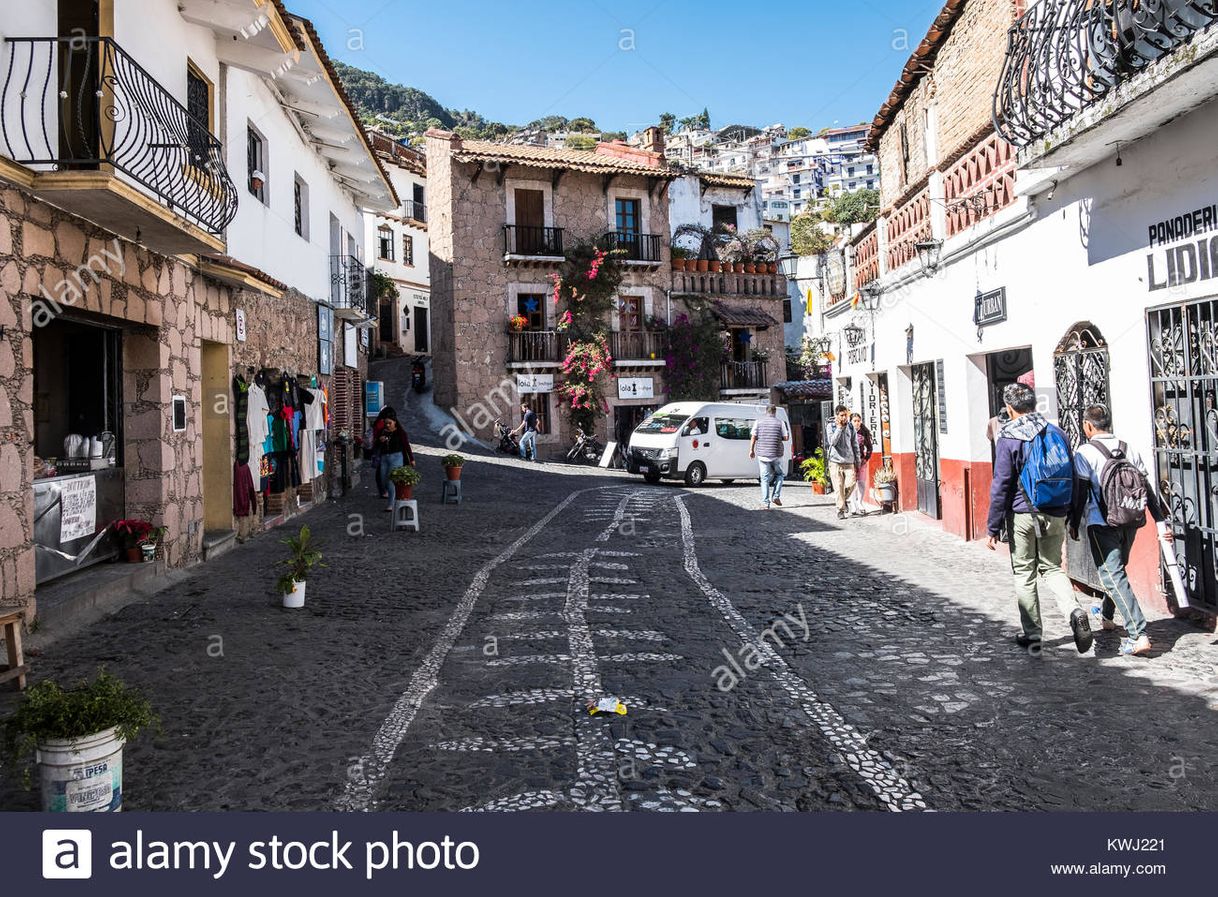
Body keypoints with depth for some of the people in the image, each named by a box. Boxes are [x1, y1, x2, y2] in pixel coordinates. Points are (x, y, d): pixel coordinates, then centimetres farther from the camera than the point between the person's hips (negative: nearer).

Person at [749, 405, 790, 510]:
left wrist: (751, 450, 9)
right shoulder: (780, 423, -1)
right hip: (776, 454, -1)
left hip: (762, 454, 1)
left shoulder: (759, 422, 3)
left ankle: (765, 503, -1)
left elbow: (753, 437, 1)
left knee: (765, 479, 3)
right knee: (779, 474, 20)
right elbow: (786, 438, -1)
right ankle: (776, 496, 9)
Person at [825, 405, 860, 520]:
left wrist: (857, 462, 10)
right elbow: (832, 442, -16)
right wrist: (839, 427, -15)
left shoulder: (851, 427, 7)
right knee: (838, 487, -3)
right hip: (835, 461, -2)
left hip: (849, 462, 2)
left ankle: (843, 499, 21)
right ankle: (840, 510, 7)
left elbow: (855, 445, 11)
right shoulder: (830, 426, -1)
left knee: (850, 484, -9)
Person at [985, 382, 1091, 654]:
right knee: (1052, 567, 18)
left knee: (1024, 574, 8)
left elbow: (1001, 486, -12)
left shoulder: (1008, 438, -9)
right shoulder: (1057, 433, 7)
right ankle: (1074, 610, -8)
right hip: (1055, 515, 4)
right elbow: (1072, 478, 12)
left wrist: (993, 528, -7)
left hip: (1023, 515, -4)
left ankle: (1032, 636, 14)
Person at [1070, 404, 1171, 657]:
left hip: (1102, 525, -7)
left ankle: (1138, 636, -19)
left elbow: (1081, 492, -11)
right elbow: (1147, 488, 7)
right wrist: (1161, 521, 8)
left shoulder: (1085, 452, -9)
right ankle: (1107, 616, 42)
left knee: (1114, 576, -9)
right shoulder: (1129, 450, 9)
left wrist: (1074, 524, -2)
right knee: (1116, 569, 25)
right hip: (1130, 523, 7)